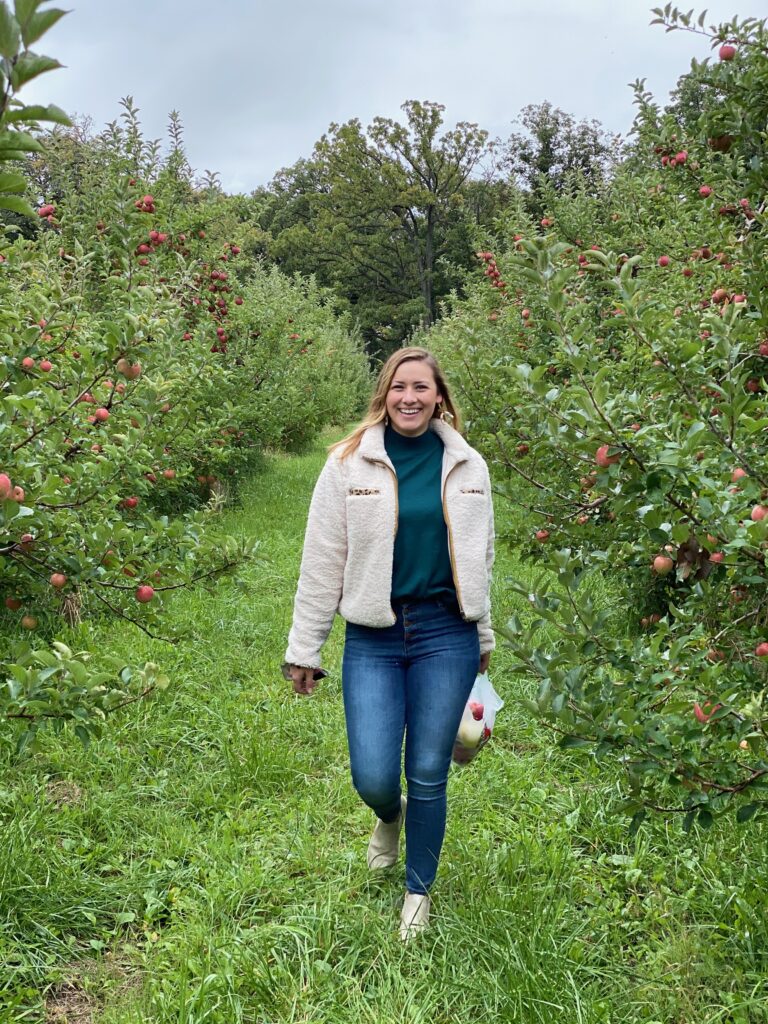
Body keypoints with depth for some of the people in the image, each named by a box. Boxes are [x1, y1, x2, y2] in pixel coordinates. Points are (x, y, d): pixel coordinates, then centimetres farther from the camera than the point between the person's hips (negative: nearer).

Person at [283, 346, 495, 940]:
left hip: (446, 636, 1)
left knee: (429, 775, 6)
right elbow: (322, 562, 0)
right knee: (373, 778, -6)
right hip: (373, 640, -1)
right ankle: (390, 816, 34)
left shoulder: (467, 466, 4)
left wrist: (485, 636, 18)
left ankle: (419, 892, 29)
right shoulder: (349, 463, -2)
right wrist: (305, 648, 1)